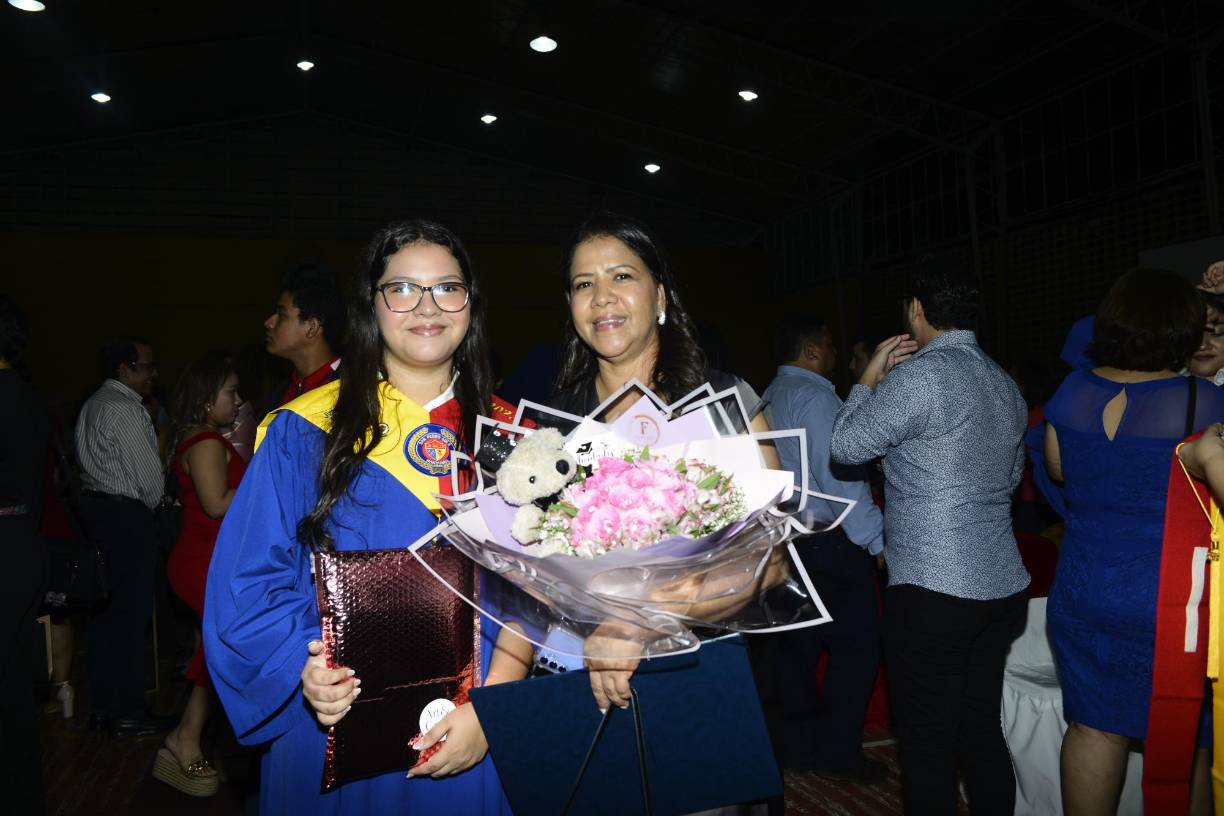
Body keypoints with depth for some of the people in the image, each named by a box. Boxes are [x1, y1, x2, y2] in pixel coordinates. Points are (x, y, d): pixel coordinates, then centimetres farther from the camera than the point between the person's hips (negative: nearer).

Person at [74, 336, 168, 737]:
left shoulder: (93, 405, 16)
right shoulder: (126, 410, -15)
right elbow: (149, 474, -15)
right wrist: (151, 503, 5)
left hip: (95, 505, 10)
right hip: (126, 513, -10)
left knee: (106, 609, 14)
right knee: (131, 611, -4)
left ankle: (103, 704, 22)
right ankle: (127, 712, 2)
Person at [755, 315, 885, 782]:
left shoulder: (770, 398, 12)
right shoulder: (813, 395, -14)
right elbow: (839, 476, -20)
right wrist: (876, 538, -16)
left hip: (787, 540, 9)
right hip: (828, 543, -9)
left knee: (798, 645, 14)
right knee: (856, 646, 2)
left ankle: (796, 745, 24)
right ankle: (836, 753, 8)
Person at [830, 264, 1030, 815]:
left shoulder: (921, 374, -15)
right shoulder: (1004, 383, 11)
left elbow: (846, 446, -8)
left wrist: (870, 377, 5)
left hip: (931, 592, -8)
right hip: (1003, 588, 8)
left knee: (927, 745, 3)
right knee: (982, 733, 18)